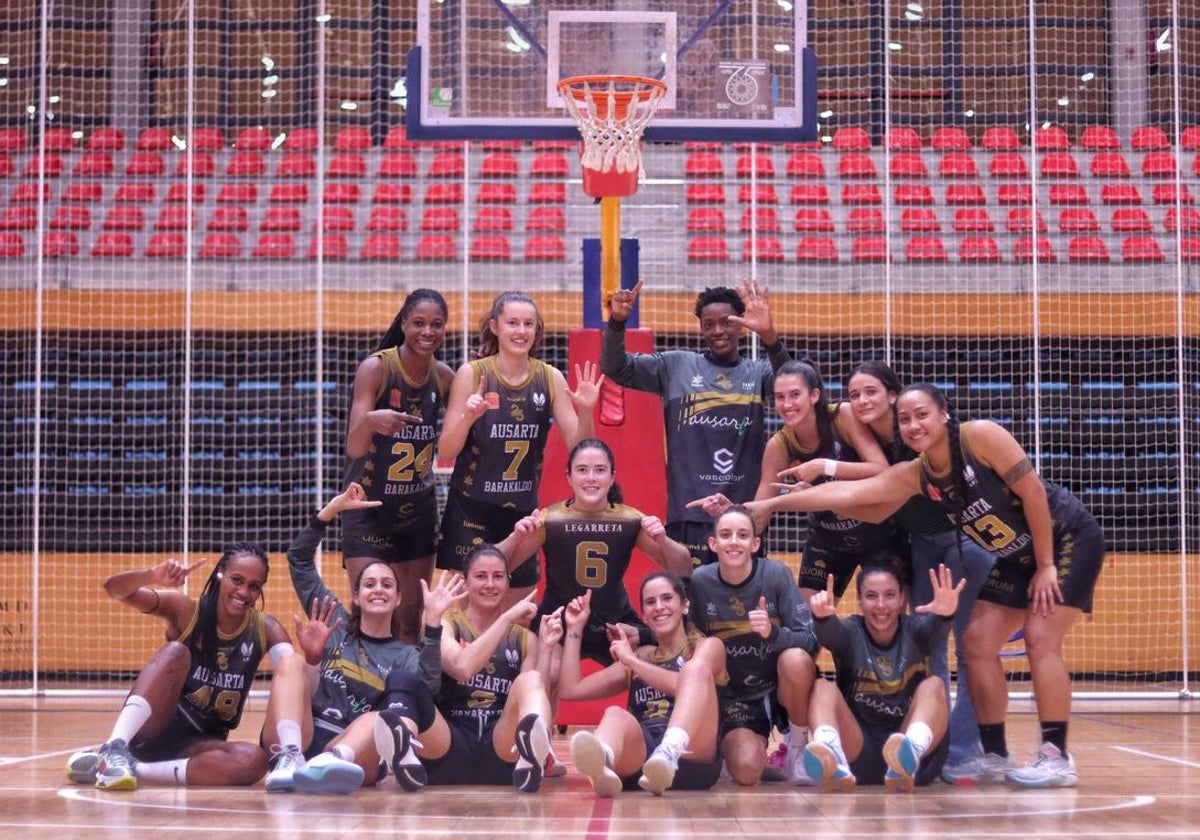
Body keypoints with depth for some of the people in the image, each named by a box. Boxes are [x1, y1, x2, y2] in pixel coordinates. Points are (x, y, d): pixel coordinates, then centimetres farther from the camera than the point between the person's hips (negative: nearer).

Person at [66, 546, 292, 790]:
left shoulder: (265, 629, 0)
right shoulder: (186, 610, -6)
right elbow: (114, 588, -17)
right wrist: (154, 576, -38)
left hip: (197, 743, 2)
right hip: (148, 731, -2)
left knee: (253, 762, -32)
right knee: (176, 652, -28)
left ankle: (134, 768, -29)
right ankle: (114, 748, -42)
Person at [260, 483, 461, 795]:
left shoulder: (406, 655, 16)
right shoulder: (337, 624, 22)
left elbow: (427, 688, -9)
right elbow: (299, 559, 18)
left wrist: (433, 622, -19)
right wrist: (332, 509, 7)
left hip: (353, 750, -2)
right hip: (298, 738, 2)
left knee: (381, 720, -32)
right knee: (292, 662, -20)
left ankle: (332, 761, -67)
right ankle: (289, 757, -48)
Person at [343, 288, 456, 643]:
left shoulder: (444, 376, -1)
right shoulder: (375, 368, -15)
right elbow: (354, 449, -21)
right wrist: (370, 420, -44)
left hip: (419, 509, 5)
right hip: (368, 509, -5)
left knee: (412, 620, 8)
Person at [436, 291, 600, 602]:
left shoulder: (550, 378, 0)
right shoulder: (471, 374, -7)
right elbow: (445, 453, -8)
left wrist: (585, 412, -17)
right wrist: (467, 417, -25)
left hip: (523, 509, 3)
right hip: (472, 509, -3)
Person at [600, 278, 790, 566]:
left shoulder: (758, 372, 8)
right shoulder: (676, 365, 9)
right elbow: (615, 368, 7)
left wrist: (769, 336, -30)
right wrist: (617, 322, -12)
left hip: (746, 512, 1)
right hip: (688, 512, -1)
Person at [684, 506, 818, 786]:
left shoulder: (776, 574, -14)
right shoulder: (700, 581, -9)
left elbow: (810, 641, -19)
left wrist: (773, 633, -38)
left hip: (782, 688, -1)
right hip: (734, 697, 1)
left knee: (795, 660, -35)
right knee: (746, 772, -24)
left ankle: (798, 746, -7)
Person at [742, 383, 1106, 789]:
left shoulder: (980, 436, -25)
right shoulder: (914, 476, -7)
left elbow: (1033, 492, -23)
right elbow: (846, 493, -10)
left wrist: (1046, 566, -19)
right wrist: (764, 504, -14)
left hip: (1069, 539, -7)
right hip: (1017, 558, 7)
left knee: (1040, 639, -17)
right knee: (977, 644, 1)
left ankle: (1057, 757, -10)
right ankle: (995, 756, 9)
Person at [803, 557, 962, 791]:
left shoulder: (914, 631, 2)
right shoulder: (851, 632, 1)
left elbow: (935, 628, -23)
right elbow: (830, 633, -23)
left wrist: (944, 615, -47)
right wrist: (823, 617, -48)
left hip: (919, 759, 0)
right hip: (858, 754, 0)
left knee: (933, 685, -21)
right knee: (823, 687, -19)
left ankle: (911, 753, -52)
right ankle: (833, 762, -49)